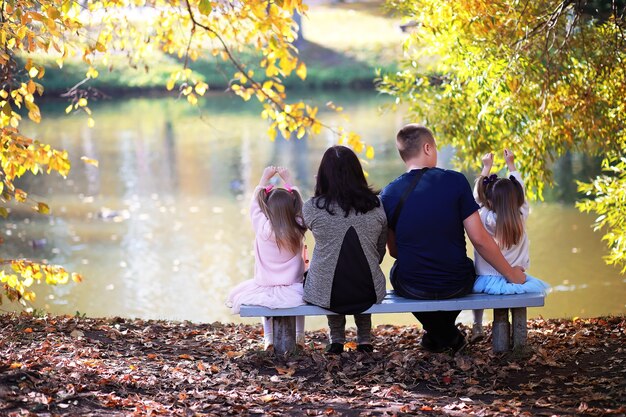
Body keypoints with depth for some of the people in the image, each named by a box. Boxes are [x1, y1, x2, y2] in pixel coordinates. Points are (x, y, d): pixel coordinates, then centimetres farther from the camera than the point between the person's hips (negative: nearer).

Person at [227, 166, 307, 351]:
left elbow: (255, 205, 4)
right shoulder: (298, 229, -8)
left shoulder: (263, 229, -13)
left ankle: (269, 339, 21)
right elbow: (296, 205, 11)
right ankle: (299, 338, 28)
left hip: (266, 291, -1)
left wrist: (265, 178, 15)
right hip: (294, 292, 1)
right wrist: (287, 180, 21)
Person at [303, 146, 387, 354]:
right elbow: (380, 253, 9)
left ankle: (336, 338, 32)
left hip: (325, 295, -1)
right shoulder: (376, 206, -4)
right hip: (369, 294, 1)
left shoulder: (312, 208, -11)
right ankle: (364, 338, 34)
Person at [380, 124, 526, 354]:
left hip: (411, 289, 0)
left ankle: (447, 336, 30)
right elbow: (479, 239, -12)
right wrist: (511, 274, 2)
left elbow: (393, 251, 5)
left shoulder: (388, 195, -7)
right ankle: (439, 334, 37)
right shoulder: (455, 181, -12)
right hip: (456, 286, 0)